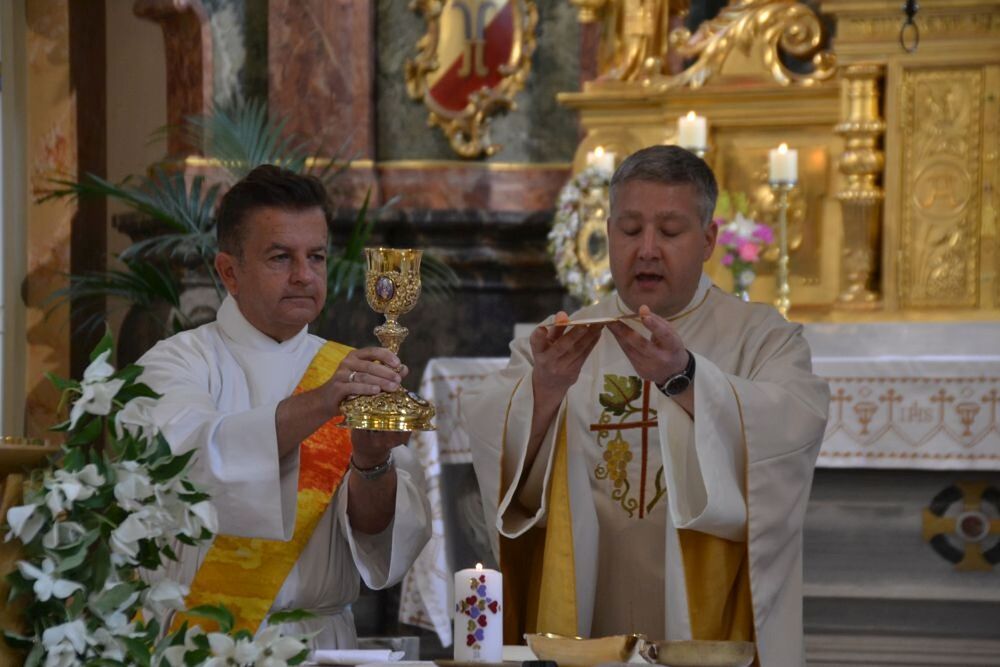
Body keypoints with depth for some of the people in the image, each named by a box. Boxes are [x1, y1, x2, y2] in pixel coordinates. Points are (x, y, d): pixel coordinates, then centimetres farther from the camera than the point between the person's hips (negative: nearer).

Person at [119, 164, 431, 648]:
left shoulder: (352, 372, 10)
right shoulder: (178, 363, 2)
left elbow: (378, 531, 0)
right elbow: (185, 460, -19)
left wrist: (372, 463, -20)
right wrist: (316, 406, -30)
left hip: (320, 640, 3)